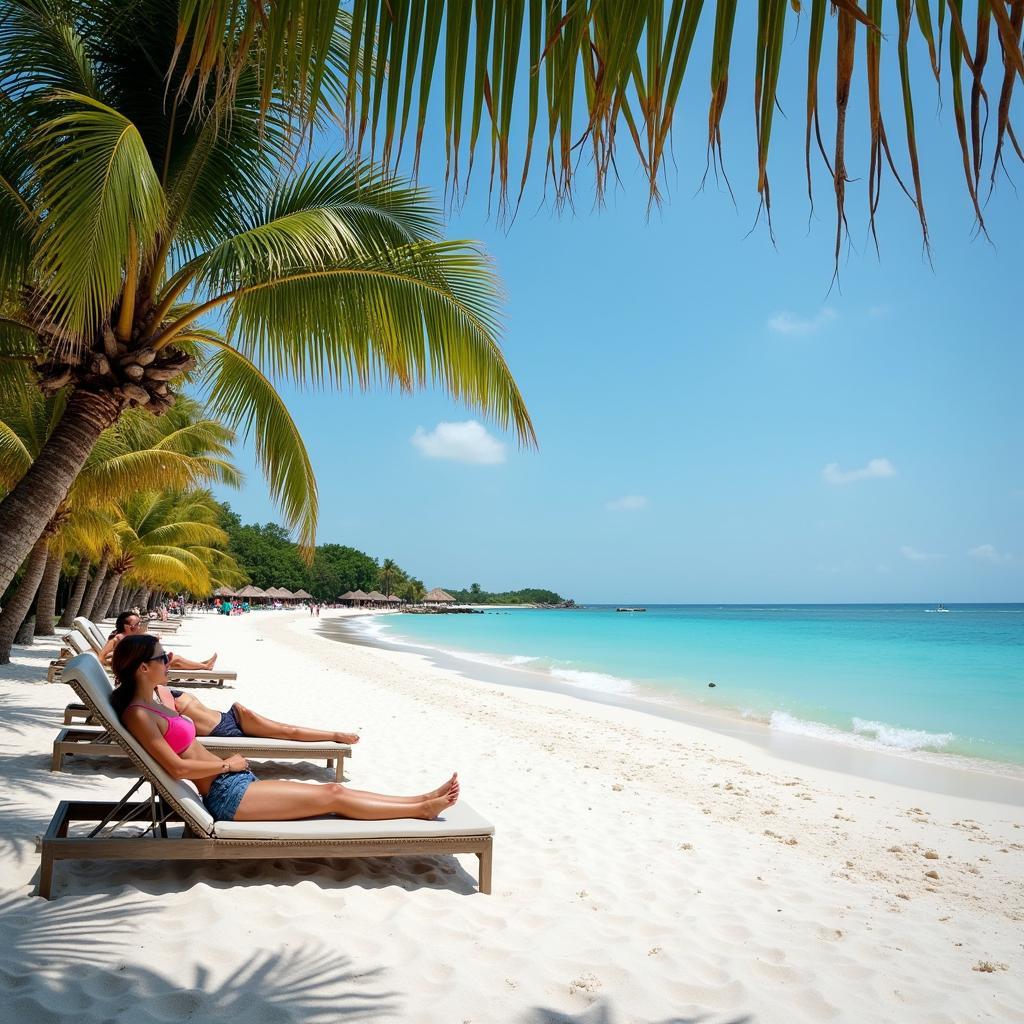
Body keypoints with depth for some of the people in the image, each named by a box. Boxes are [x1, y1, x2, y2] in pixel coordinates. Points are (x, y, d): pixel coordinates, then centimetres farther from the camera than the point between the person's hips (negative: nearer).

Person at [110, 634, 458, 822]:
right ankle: (422, 809, 2)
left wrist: (227, 762, 8)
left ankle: (421, 799, 7)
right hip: (224, 794, -9)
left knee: (332, 788, 4)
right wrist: (227, 764, -10)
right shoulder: (139, 715, -15)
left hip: (233, 782, 9)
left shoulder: (151, 706, 13)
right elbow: (177, 767, -20)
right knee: (332, 797, -7)